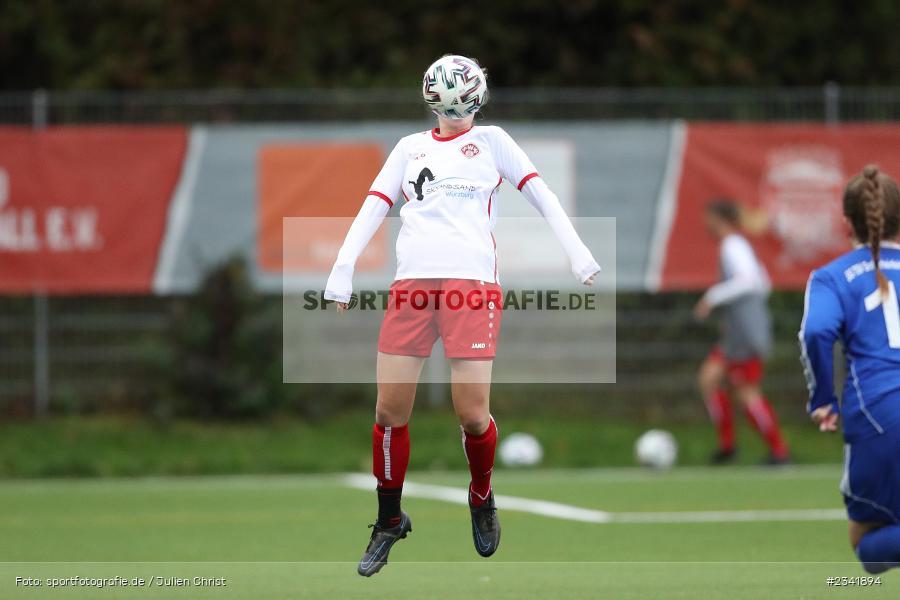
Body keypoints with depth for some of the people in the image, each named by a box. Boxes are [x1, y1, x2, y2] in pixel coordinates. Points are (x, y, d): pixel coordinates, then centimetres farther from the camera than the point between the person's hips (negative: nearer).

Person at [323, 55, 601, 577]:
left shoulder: (491, 141, 13)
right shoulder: (411, 147, 20)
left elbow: (540, 194, 9)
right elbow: (374, 207, 14)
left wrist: (577, 251, -2)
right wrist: (343, 269, 3)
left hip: (473, 283, -3)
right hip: (412, 283, 3)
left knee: (473, 414, -11)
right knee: (390, 411, -4)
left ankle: (482, 499, 18)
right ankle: (390, 522, 12)